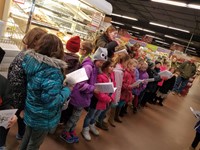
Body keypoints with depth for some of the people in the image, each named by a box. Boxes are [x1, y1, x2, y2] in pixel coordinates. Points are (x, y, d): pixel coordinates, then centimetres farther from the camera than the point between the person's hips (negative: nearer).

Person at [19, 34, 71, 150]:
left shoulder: (31, 60, -8)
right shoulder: (52, 71, -32)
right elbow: (51, 102, -32)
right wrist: (67, 90, -16)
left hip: (31, 111, 7)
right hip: (43, 118, -7)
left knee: (27, 136, 31)